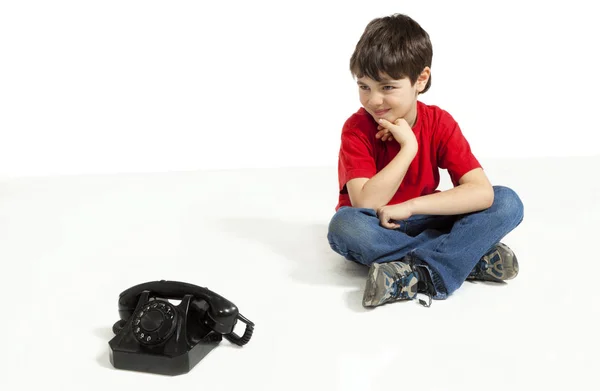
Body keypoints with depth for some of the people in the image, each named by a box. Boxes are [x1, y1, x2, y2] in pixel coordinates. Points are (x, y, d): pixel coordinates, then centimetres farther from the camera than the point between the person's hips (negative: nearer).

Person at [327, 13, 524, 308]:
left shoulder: (440, 123, -12)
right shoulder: (356, 129, -17)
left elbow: (482, 192, -23)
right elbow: (365, 204, -28)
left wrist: (409, 207, -30)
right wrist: (408, 147, -29)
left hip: (423, 222, 2)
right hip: (377, 230, -2)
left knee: (508, 203, -18)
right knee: (343, 226, -38)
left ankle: (416, 276, -31)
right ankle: (470, 257, -28)